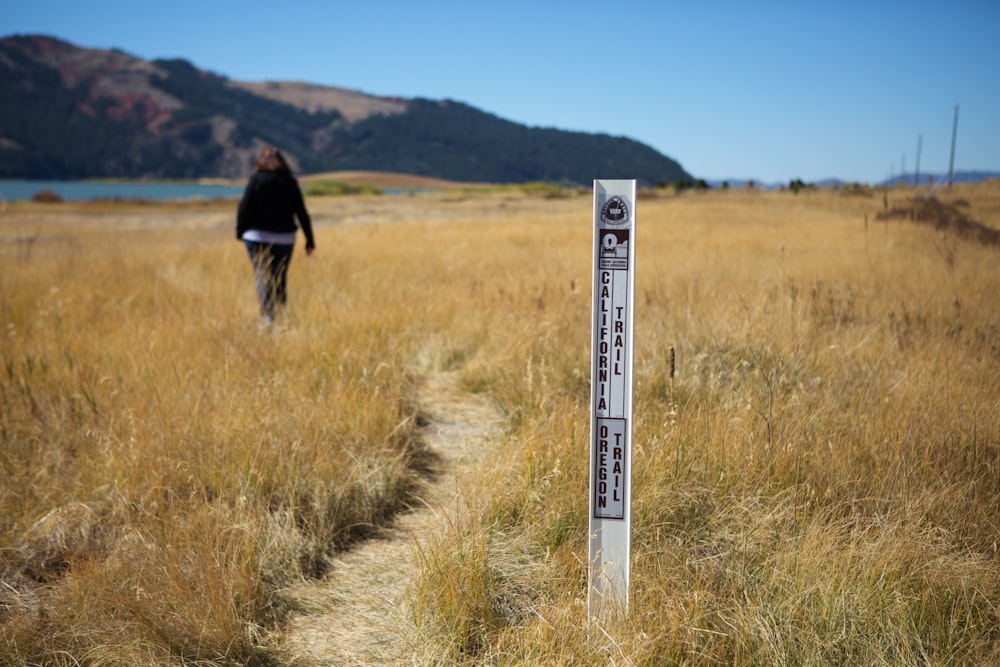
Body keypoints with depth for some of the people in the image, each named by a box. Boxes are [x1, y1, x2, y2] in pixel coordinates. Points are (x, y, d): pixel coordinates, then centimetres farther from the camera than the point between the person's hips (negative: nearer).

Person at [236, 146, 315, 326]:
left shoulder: (256, 180, -4)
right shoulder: (290, 183, 3)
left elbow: (244, 208, -7)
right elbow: (302, 213, 2)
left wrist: (240, 232, 6)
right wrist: (310, 241, 6)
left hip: (258, 237, -3)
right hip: (285, 239, 3)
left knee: (262, 278, -1)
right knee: (280, 279, 14)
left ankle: (267, 315, -15)